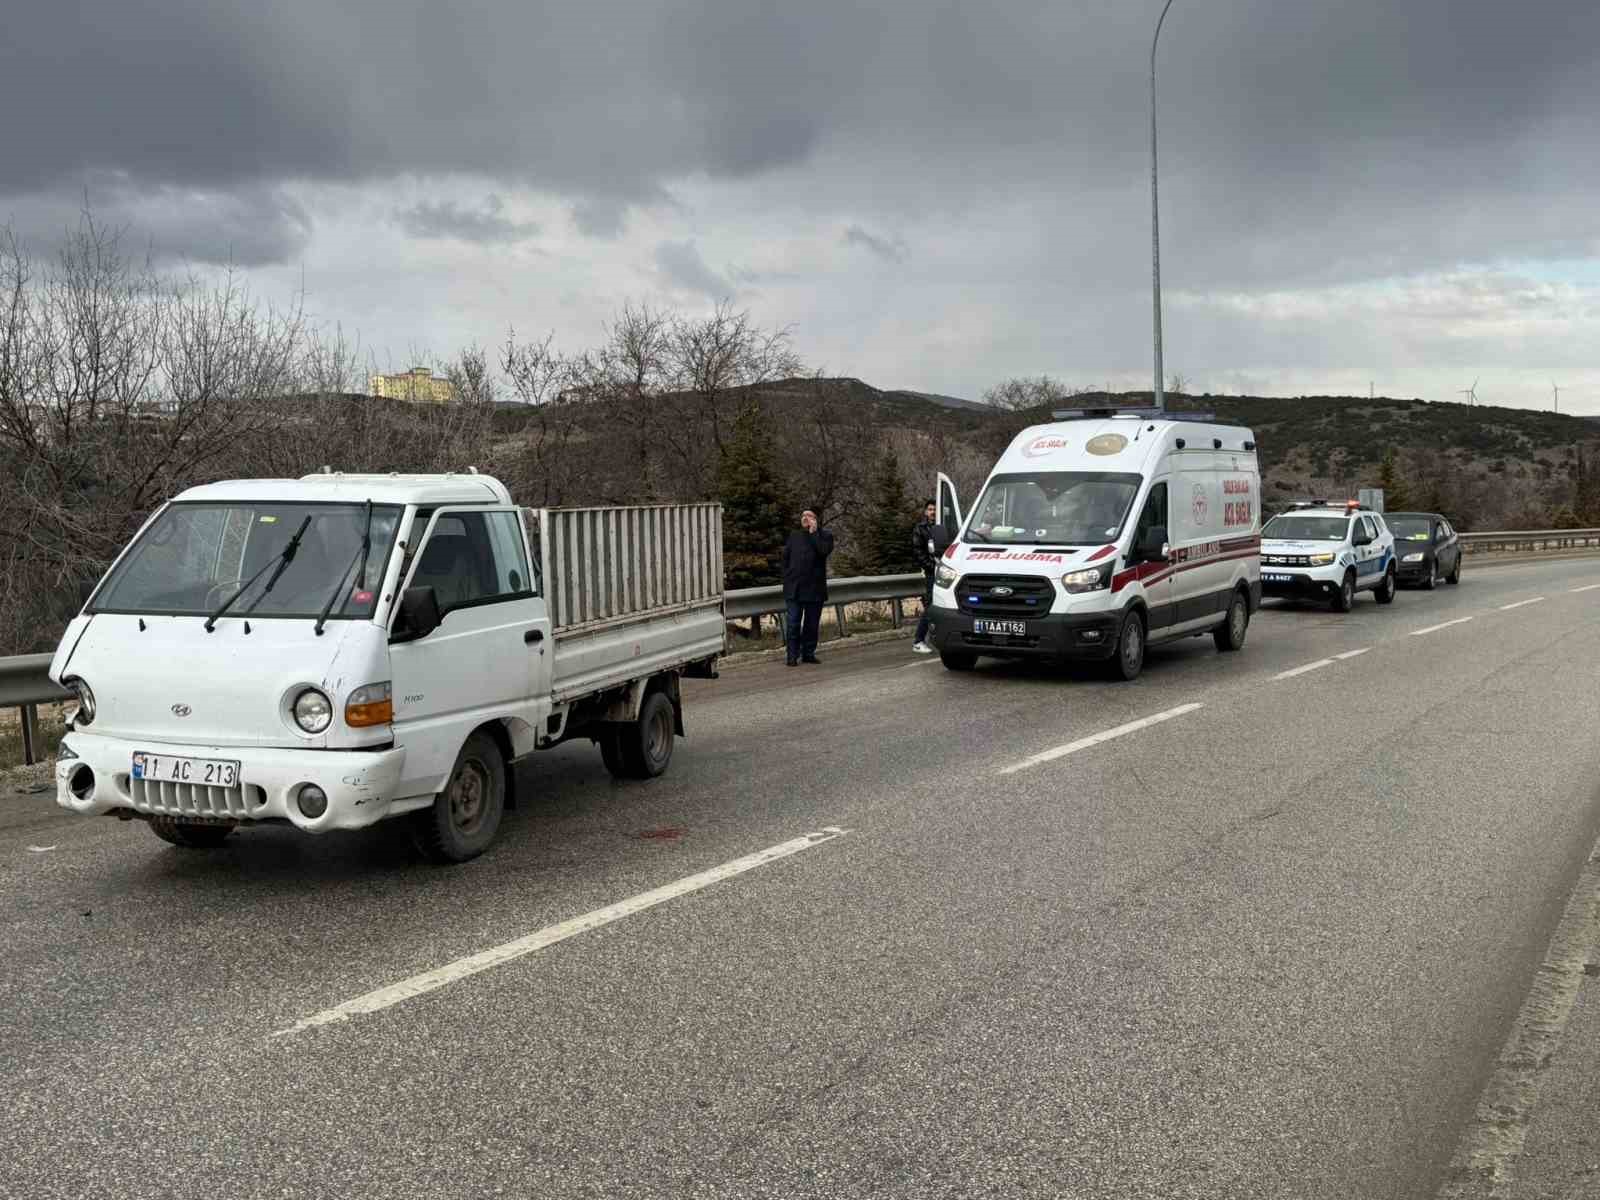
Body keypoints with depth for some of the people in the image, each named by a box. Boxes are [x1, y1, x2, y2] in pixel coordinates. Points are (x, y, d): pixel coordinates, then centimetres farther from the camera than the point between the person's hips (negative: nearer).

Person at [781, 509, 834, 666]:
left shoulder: (825, 535, 6)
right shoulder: (794, 535, 14)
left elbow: (824, 550, -14)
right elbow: (785, 557, 17)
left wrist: (813, 532, -9)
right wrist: (787, 577, 9)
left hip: (814, 588, 0)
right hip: (794, 587, 1)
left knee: (812, 623, 7)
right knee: (793, 623, -5)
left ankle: (808, 653, 18)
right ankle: (793, 656, -1)